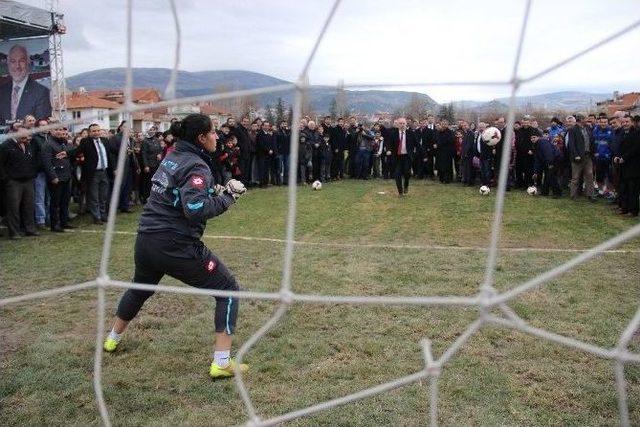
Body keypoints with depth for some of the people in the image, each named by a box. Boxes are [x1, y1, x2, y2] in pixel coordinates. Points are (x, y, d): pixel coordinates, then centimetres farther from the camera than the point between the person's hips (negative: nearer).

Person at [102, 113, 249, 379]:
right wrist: (227, 197, -15)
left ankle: (113, 339, 56)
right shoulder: (196, 166, -13)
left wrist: (215, 191, 11)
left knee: (140, 287, 35)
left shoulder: (173, 157, 12)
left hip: (145, 240, 9)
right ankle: (222, 363, -1)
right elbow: (195, 210, -26)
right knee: (228, 290, 3)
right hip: (176, 246, -8)